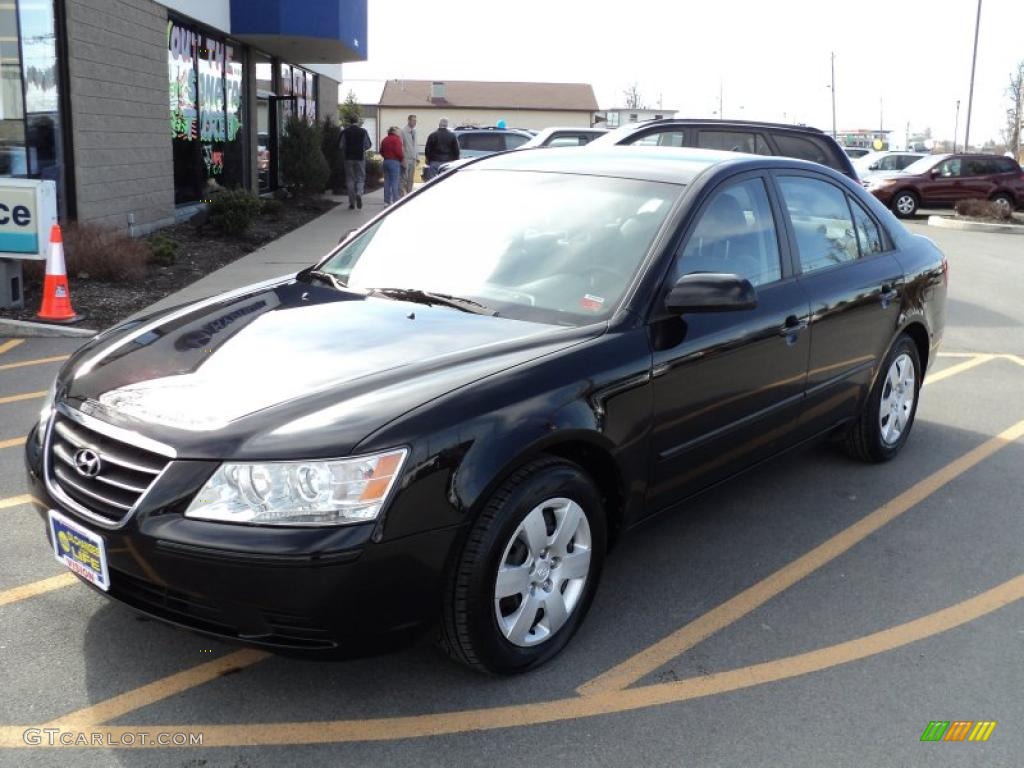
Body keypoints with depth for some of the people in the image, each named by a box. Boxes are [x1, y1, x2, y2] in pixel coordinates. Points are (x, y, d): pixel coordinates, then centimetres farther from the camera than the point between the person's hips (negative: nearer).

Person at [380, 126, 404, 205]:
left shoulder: (385, 139, 14)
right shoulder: (396, 139, -10)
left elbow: (381, 151, 16)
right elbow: (398, 151, -19)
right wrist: (402, 158, -3)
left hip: (386, 161, 8)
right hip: (394, 161, -7)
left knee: (387, 181, 10)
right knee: (395, 182, -6)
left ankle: (387, 200, 11)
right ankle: (395, 200, -7)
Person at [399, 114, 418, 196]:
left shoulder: (414, 131, 10)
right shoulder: (403, 131, -10)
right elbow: (400, 145, -13)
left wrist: (416, 157, 12)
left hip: (413, 158, 6)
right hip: (406, 158, -6)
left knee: (411, 178, 10)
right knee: (404, 178, -4)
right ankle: (403, 194, -1)